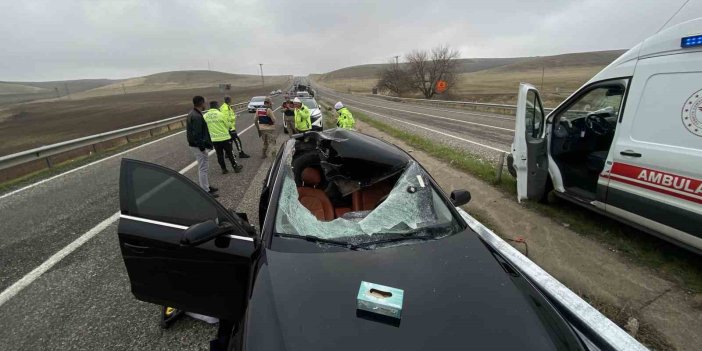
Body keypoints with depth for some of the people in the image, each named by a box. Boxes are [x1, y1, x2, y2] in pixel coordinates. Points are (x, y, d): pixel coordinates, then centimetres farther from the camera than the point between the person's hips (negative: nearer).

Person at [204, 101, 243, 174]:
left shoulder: (205, 116, -2)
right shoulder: (220, 114, -13)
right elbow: (227, 125, -3)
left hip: (214, 139, 3)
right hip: (224, 137, -3)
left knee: (219, 155, 13)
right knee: (229, 153, 9)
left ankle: (224, 169, 19)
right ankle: (236, 167, 18)